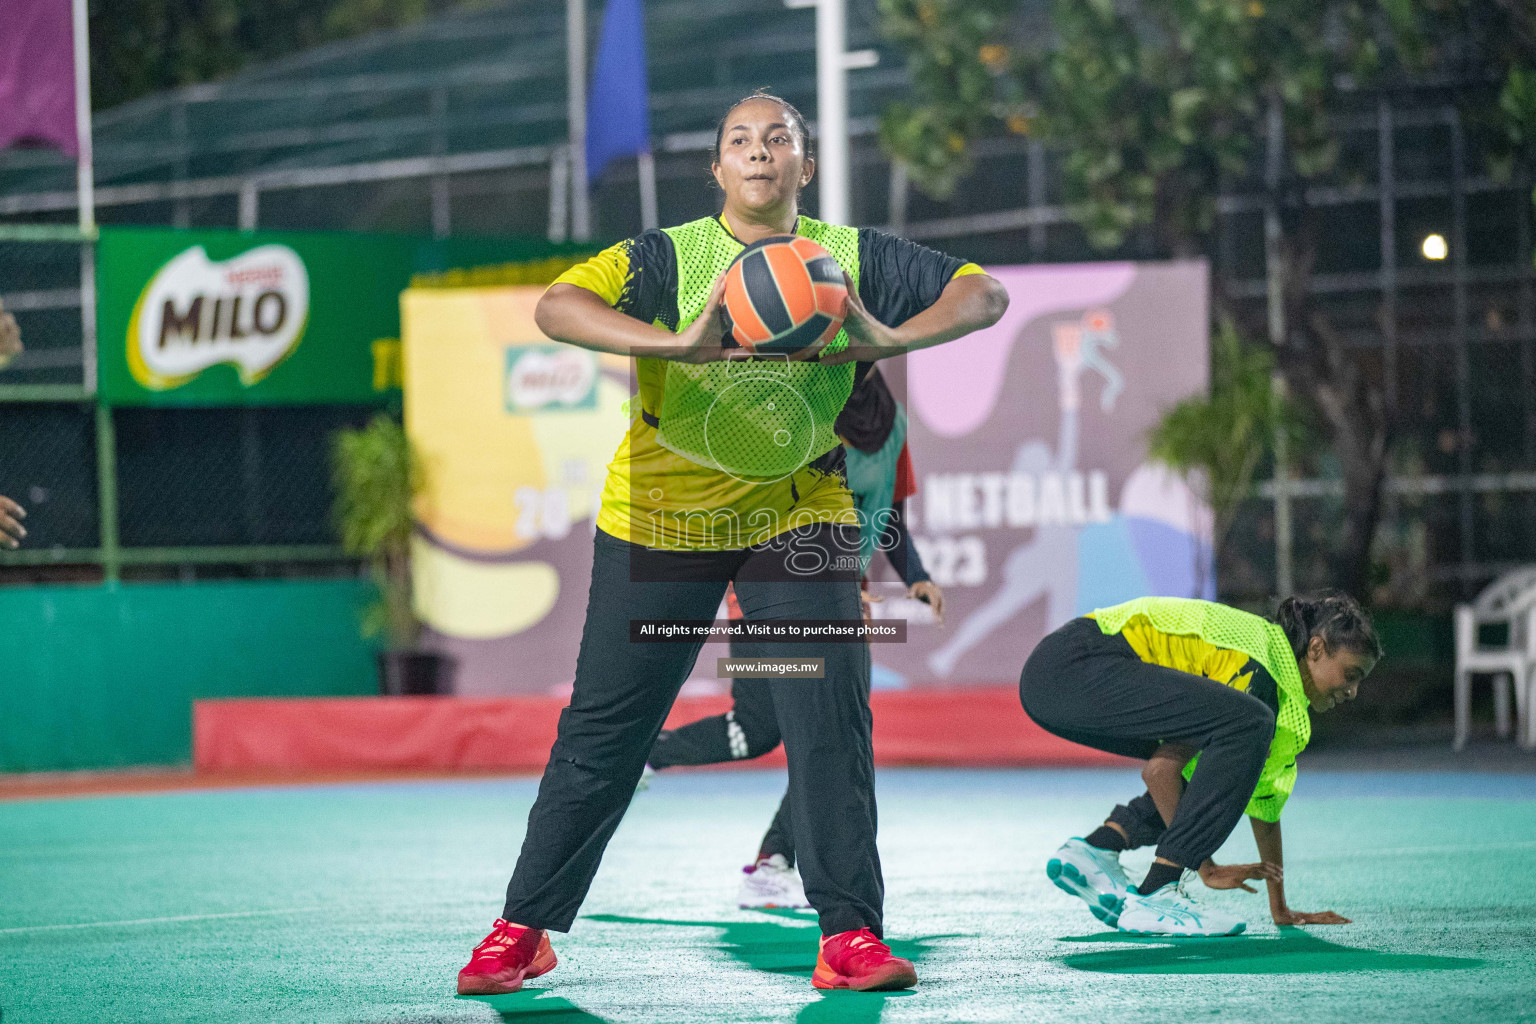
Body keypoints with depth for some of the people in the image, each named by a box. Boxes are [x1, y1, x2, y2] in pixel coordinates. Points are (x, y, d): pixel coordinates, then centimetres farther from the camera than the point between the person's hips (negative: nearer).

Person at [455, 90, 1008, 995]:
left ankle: (850, 936, -6)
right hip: (660, 513, -1)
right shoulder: (670, 257, -11)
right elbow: (556, 308, -26)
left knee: (832, 713, -12)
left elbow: (984, 294, -6)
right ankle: (523, 929, 13)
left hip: (797, 515, 1)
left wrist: (891, 339, -25)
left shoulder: (851, 258, -3)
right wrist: (677, 344, -40)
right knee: (605, 728, 2)